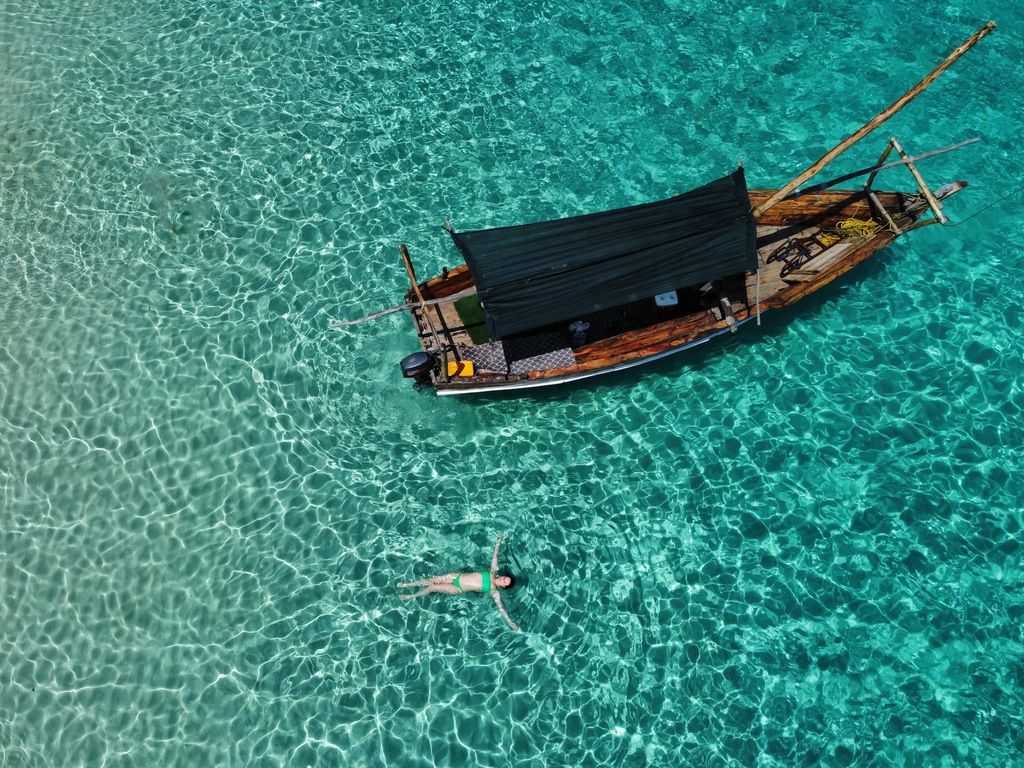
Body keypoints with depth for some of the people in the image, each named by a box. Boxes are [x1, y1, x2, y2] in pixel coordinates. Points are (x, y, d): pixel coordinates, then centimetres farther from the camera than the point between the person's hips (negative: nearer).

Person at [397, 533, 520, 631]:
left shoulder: (494, 591, -15)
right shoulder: (493, 573, -4)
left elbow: (501, 608, -20)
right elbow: (495, 556, 2)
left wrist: (510, 623, -29)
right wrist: (498, 542, -1)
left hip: (459, 589, -4)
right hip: (457, 576, 4)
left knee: (432, 587, -8)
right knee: (431, 580, 3)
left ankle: (411, 597, 19)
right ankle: (406, 584, 26)